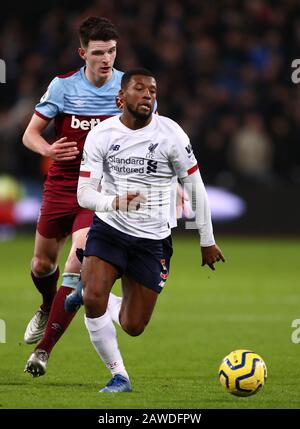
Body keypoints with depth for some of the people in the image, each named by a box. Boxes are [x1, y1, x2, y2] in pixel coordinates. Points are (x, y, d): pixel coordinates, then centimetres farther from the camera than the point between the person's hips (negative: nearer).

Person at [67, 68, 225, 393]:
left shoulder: (170, 134, -9)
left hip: (153, 239, 0)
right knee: (93, 300, -25)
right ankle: (119, 376, -5)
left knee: (133, 327, 1)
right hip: (108, 229, 0)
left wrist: (207, 241, 4)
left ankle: (88, 294, 33)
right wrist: (114, 202, -31)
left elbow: (195, 187, 1)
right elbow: (84, 194, -9)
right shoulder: (101, 135, -7)